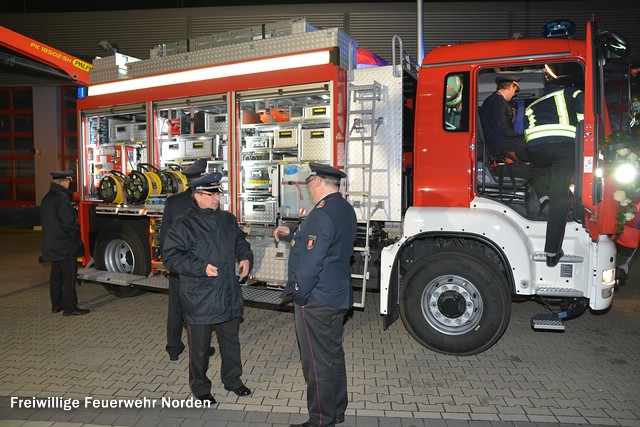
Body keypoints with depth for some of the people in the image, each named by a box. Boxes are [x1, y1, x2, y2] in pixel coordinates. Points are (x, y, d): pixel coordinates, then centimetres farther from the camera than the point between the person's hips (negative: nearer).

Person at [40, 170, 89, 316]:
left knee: (56, 275, 15)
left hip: (52, 245, 10)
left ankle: (56, 305, 23)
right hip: (65, 246, -10)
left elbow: (46, 222, 18)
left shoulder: (47, 198, 13)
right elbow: (69, 223, -19)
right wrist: (77, 240, -9)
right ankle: (69, 307, 0)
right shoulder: (62, 198, -18)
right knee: (70, 276, -3)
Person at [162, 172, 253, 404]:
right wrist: (201, 268, -24)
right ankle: (200, 387, 31)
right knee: (200, 346, 10)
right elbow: (171, 256, -16)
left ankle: (232, 379, 40)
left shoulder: (227, 219, 6)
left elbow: (240, 241, 20)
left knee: (231, 339, 20)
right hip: (199, 298, -5)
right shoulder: (184, 225, -13)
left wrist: (245, 257, 0)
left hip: (229, 293, 6)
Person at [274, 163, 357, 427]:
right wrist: (291, 234, 20)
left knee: (318, 364, 4)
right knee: (334, 356, 21)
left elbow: (310, 264, -26)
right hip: (338, 296, 10)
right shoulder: (345, 210, 8)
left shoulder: (322, 215, -23)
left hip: (316, 301, -10)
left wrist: (297, 294, -14)